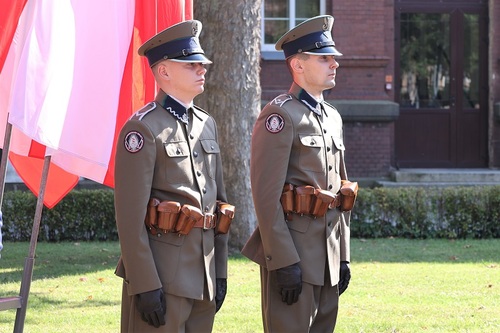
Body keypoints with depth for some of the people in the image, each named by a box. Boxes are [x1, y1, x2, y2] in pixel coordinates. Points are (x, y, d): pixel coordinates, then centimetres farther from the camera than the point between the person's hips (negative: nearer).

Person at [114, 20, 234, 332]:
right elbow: (130, 214, -15)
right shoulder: (143, 129, -10)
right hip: (162, 272, -7)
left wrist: (220, 271, 15)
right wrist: (145, 285, -18)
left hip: (204, 272, 7)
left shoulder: (207, 124, 14)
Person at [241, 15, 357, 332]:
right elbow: (266, 195, -17)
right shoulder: (280, 115, -11)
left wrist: (344, 256, 16)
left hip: (328, 249, 8)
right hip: (292, 249, -8)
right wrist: (283, 261, -21)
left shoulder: (333, 117, 16)